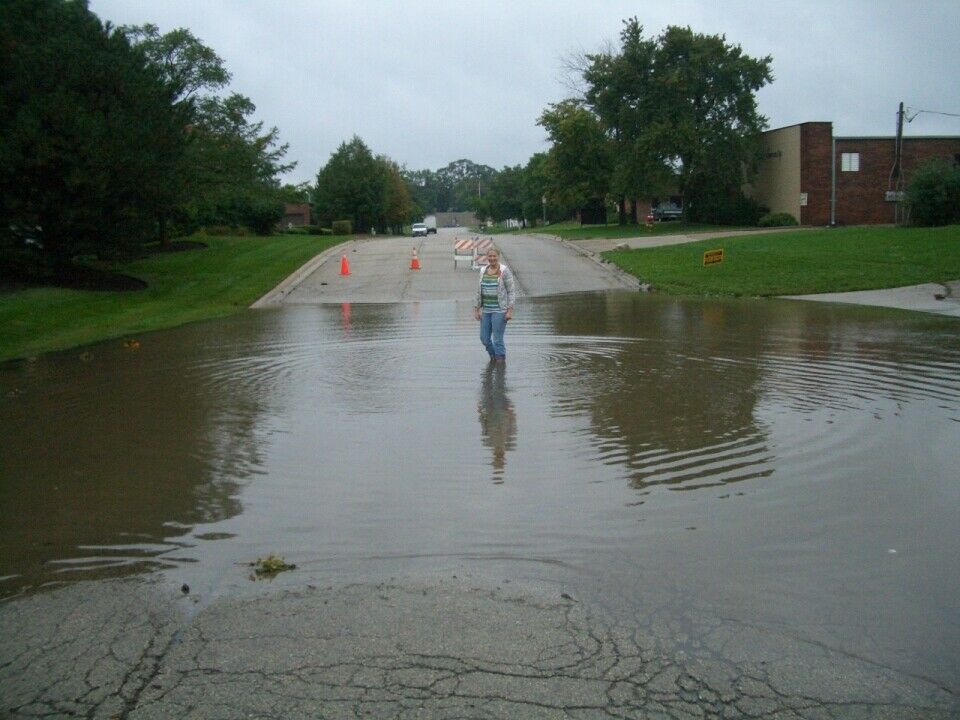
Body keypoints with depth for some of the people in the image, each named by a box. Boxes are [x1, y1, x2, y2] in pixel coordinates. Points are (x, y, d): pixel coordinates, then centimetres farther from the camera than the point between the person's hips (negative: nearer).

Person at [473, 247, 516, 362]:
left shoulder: (504, 271, -6)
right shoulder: (483, 271, 8)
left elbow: (512, 291, -7)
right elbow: (479, 292, 15)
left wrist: (510, 310, -13)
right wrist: (476, 309, 12)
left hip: (500, 310, -5)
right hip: (486, 310, 6)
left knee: (497, 339, -5)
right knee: (484, 338, 9)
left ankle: (500, 359, 11)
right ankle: (493, 356, 33)